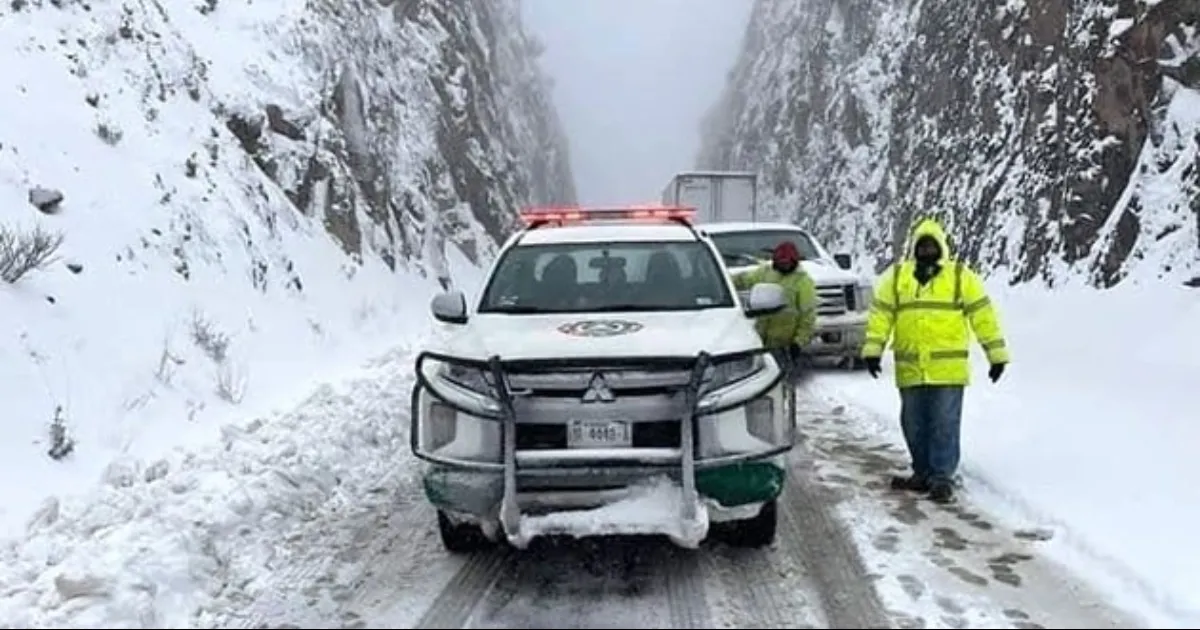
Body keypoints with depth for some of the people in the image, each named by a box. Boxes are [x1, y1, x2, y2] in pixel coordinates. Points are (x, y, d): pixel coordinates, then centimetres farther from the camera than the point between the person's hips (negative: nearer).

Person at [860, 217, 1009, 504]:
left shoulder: (961, 276, 5)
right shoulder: (896, 276, 9)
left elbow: (983, 315, 3)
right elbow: (880, 314, 6)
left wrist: (997, 353, 0)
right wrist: (872, 350, -3)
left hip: (948, 369, -2)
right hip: (910, 369, 3)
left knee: (945, 425, -2)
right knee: (914, 425, 10)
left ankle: (942, 477, 5)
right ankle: (923, 473, 23)